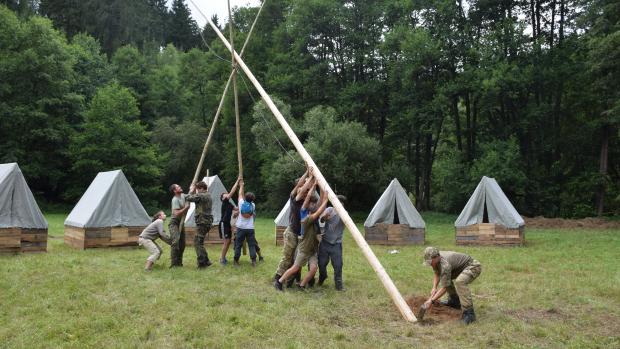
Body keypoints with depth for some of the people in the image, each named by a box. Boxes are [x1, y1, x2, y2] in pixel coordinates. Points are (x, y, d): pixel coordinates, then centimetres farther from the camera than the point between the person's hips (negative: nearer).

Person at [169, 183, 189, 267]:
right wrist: (185, 208, -22)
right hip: (174, 223, -9)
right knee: (175, 243, -15)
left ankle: (179, 262, 17)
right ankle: (173, 264, -12)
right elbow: (176, 214, -28)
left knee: (182, 244, 9)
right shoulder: (175, 200, -19)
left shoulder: (183, 196, 5)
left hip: (181, 223, 9)